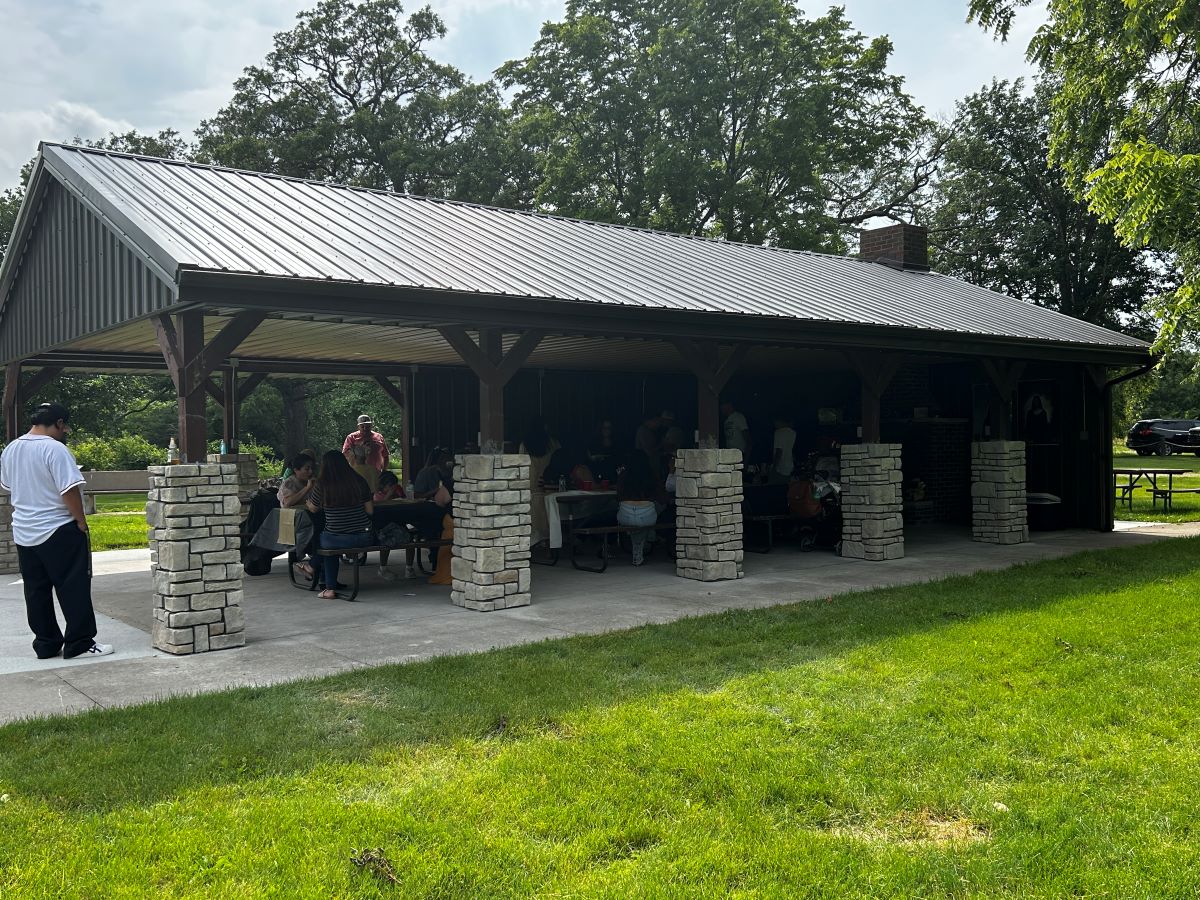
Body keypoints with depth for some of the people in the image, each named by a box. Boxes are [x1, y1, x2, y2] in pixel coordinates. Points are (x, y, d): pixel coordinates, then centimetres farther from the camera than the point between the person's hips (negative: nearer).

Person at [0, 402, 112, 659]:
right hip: (59, 531, -8)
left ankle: (46, 645, 16)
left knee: (36, 590, 11)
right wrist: (81, 521, -11)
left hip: (23, 533, 8)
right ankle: (79, 643, 0)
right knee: (73, 589, -1)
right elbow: (70, 491, -21)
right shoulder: (55, 449, -18)